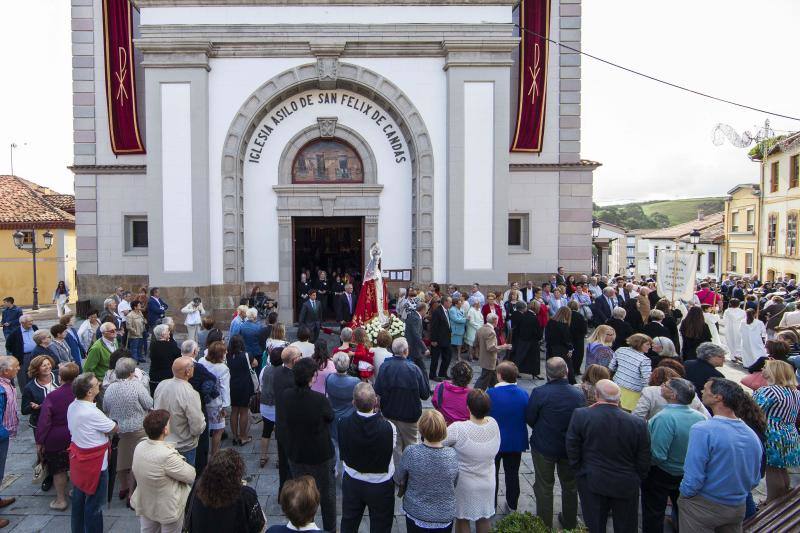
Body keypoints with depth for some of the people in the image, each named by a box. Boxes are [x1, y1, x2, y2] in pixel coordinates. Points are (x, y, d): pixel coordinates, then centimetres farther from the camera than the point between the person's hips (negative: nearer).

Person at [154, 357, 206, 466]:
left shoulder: (161, 385, -11)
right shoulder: (190, 394, -30)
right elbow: (197, 428, -25)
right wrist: (202, 419, -5)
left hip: (161, 443, 6)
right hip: (183, 448, -6)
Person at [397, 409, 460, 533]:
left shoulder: (411, 452, -24)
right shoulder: (452, 455, -19)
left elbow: (400, 477, -6)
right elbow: (455, 484, -2)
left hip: (416, 515, -1)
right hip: (445, 517, 1)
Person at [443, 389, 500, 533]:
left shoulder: (458, 429, -32)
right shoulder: (493, 424, -18)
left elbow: (438, 443, -19)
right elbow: (496, 449, -2)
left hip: (464, 485, -3)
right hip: (487, 483, 4)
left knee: (462, 521, 19)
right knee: (484, 520, 24)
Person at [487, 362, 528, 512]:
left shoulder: (491, 393, -22)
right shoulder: (523, 394, -12)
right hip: (516, 442, 3)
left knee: (492, 473, 16)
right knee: (512, 474, 20)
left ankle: (491, 504, 27)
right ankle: (512, 504, 33)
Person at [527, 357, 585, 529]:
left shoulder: (539, 393, -24)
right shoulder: (578, 394, -15)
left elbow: (529, 418, -13)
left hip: (543, 446, -3)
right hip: (570, 448, 3)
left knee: (544, 487, 15)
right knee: (570, 486, 23)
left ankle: (545, 524, 27)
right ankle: (570, 523, 41)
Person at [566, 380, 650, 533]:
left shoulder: (580, 415, -18)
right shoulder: (638, 423, -16)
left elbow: (572, 452, -10)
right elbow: (643, 462, -6)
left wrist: (581, 474, 5)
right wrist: (636, 480, 11)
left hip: (591, 483, 0)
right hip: (626, 486, 1)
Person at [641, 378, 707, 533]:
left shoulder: (665, 418, -32)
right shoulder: (701, 417, -12)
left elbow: (658, 455, -31)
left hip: (660, 475, -6)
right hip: (689, 476, 6)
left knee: (653, 515, 14)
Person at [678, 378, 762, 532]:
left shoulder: (702, 430, -24)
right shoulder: (752, 435, -3)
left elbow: (693, 478, -24)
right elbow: (755, 479, 7)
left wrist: (684, 493, -5)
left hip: (702, 508, -5)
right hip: (738, 508, 6)